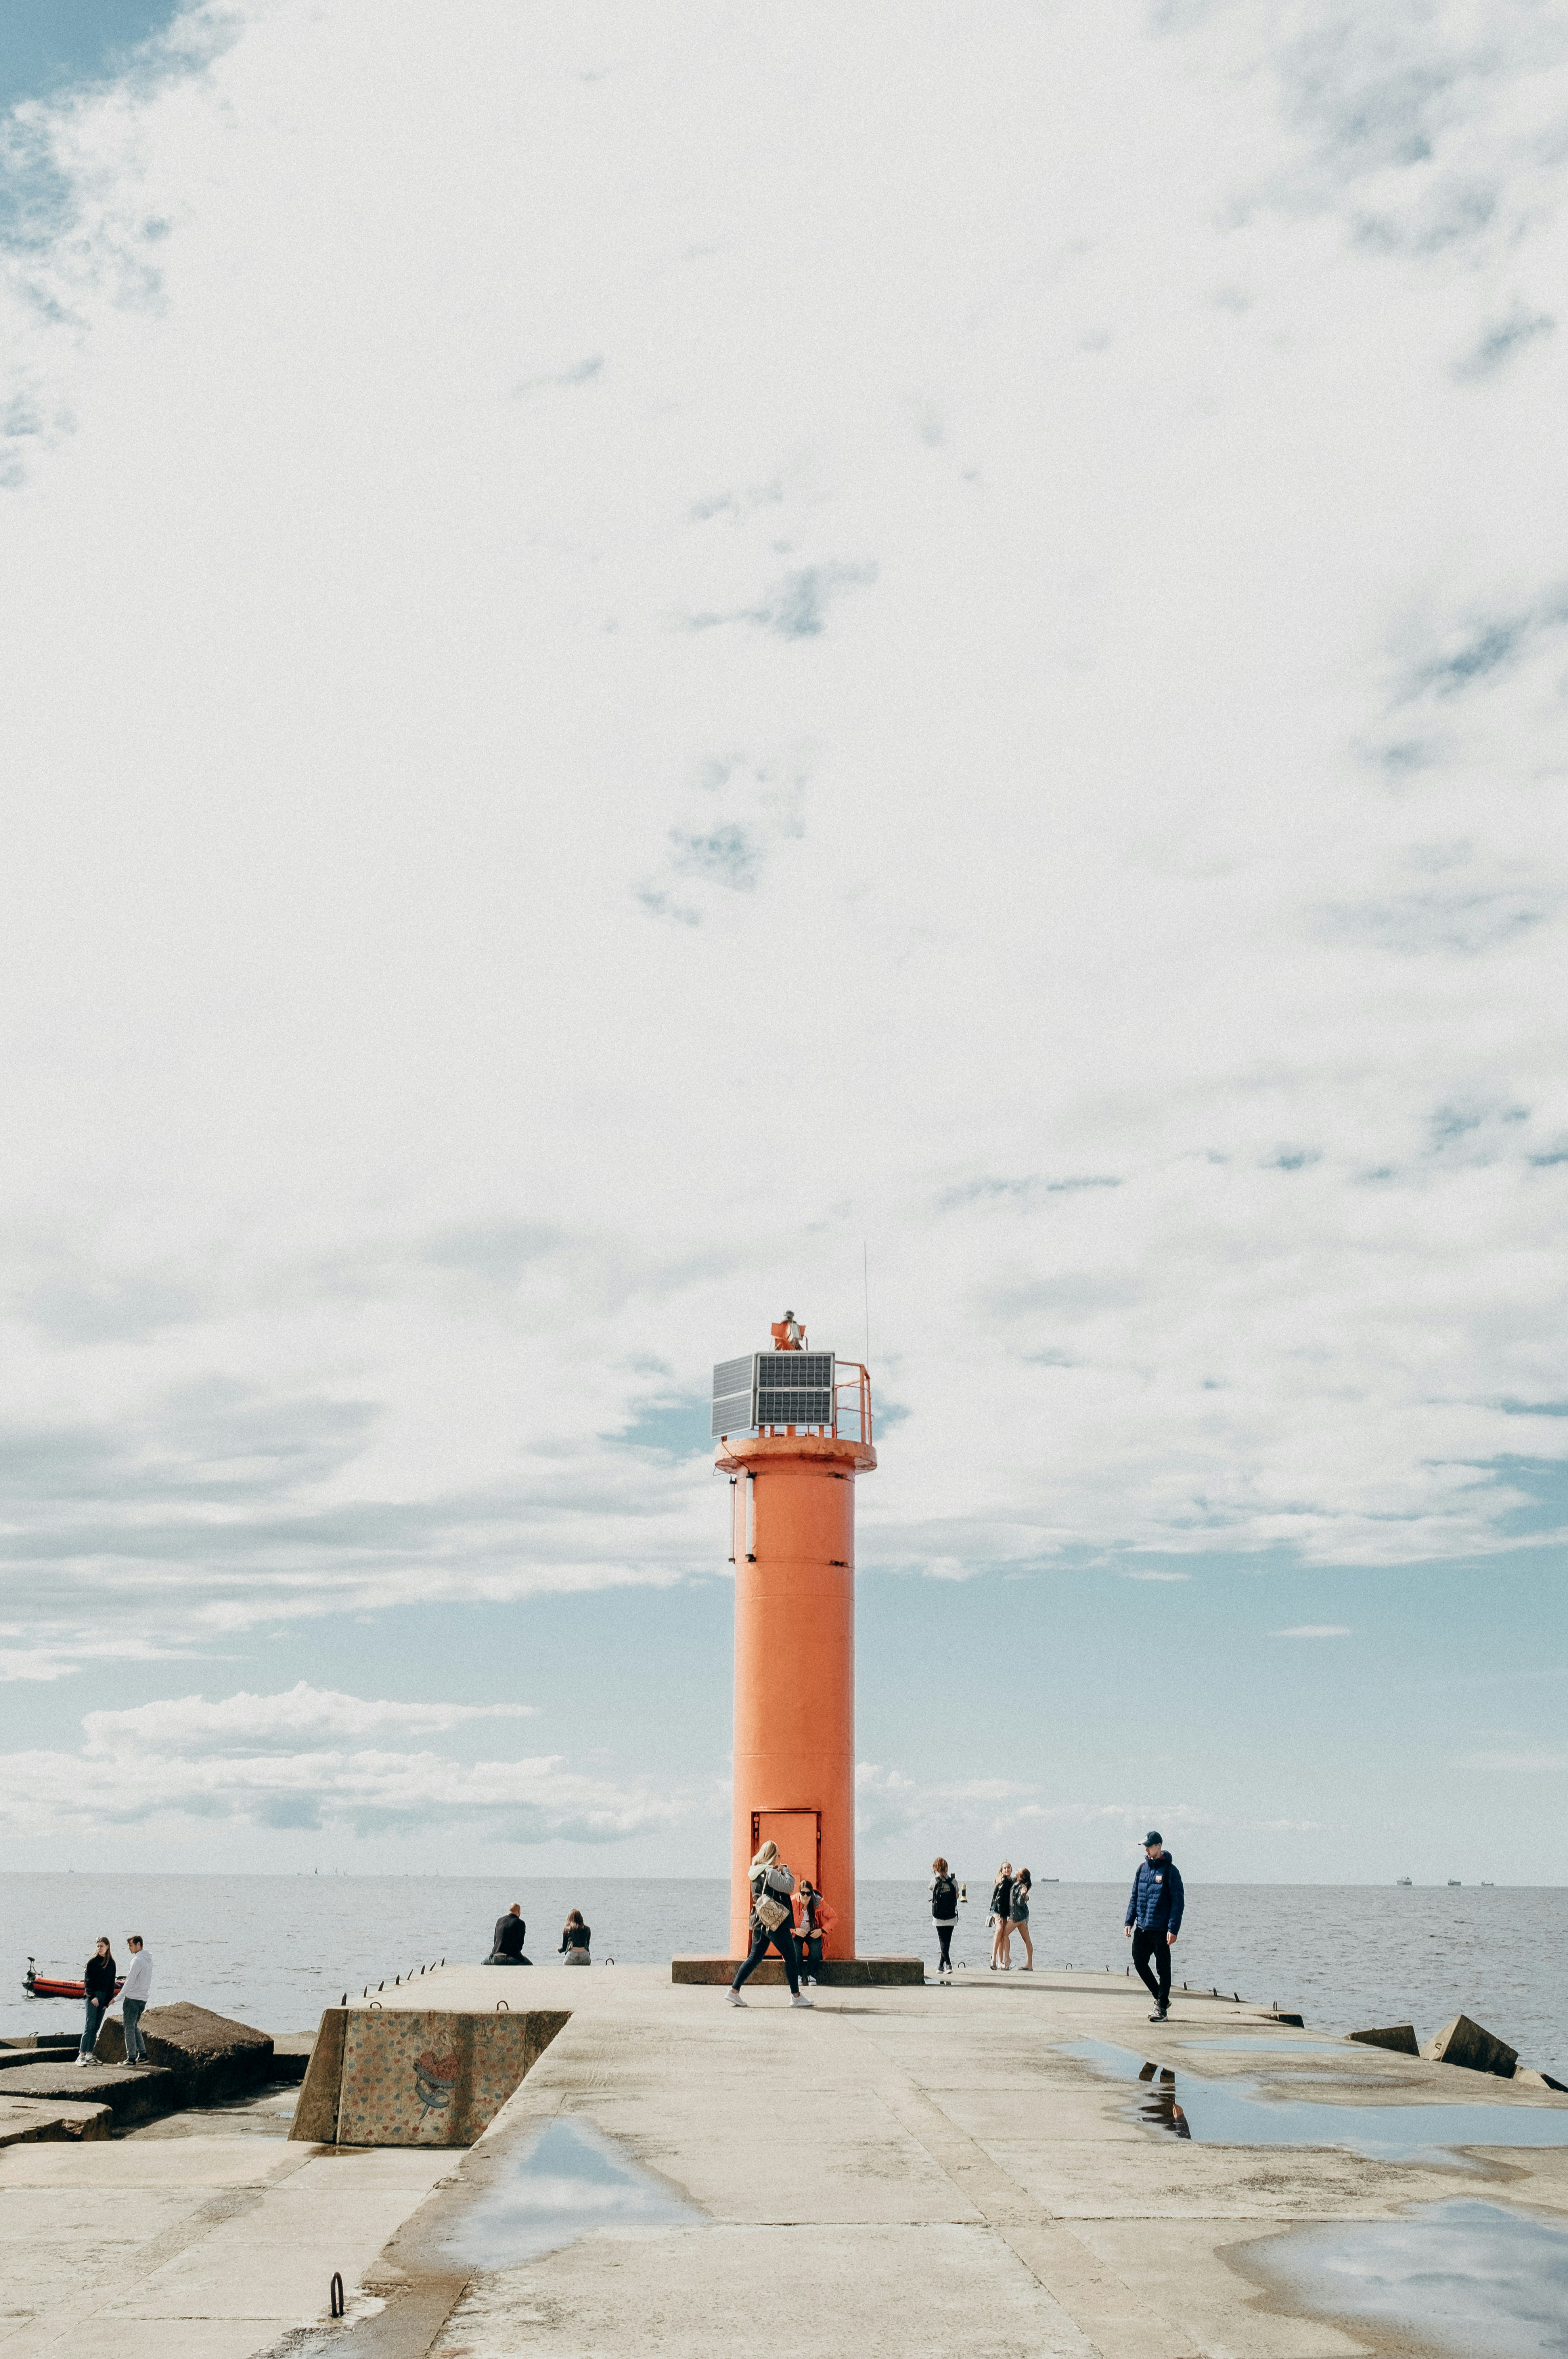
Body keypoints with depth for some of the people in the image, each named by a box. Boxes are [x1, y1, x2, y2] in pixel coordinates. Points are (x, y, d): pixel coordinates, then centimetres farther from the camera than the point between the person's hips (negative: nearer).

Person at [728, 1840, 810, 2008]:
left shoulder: (757, 1873, 11)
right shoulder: (770, 1873, -16)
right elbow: (789, 1886, -22)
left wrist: (779, 1872, 12)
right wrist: (785, 1870, -9)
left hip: (761, 1923, 8)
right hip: (776, 1923, -8)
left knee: (755, 1958, 12)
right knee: (791, 1958, 3)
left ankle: (734, 1991, 7)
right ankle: (796, 1997, 9)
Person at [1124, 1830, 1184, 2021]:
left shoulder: (1170, 1870, -8)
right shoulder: (1143, 1867, 10)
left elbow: (1178, 1901, -10)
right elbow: (1135, 1896, 17)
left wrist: (1173, 1929, -16)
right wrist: (1129, 1921, 9)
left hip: (1161, 1929, -7)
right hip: (1141, 1928, 7)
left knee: (1163, 1968, 1)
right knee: (1140, 1963, 9)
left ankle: (1162, 2007, 12)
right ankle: (1161, 1998, 26)